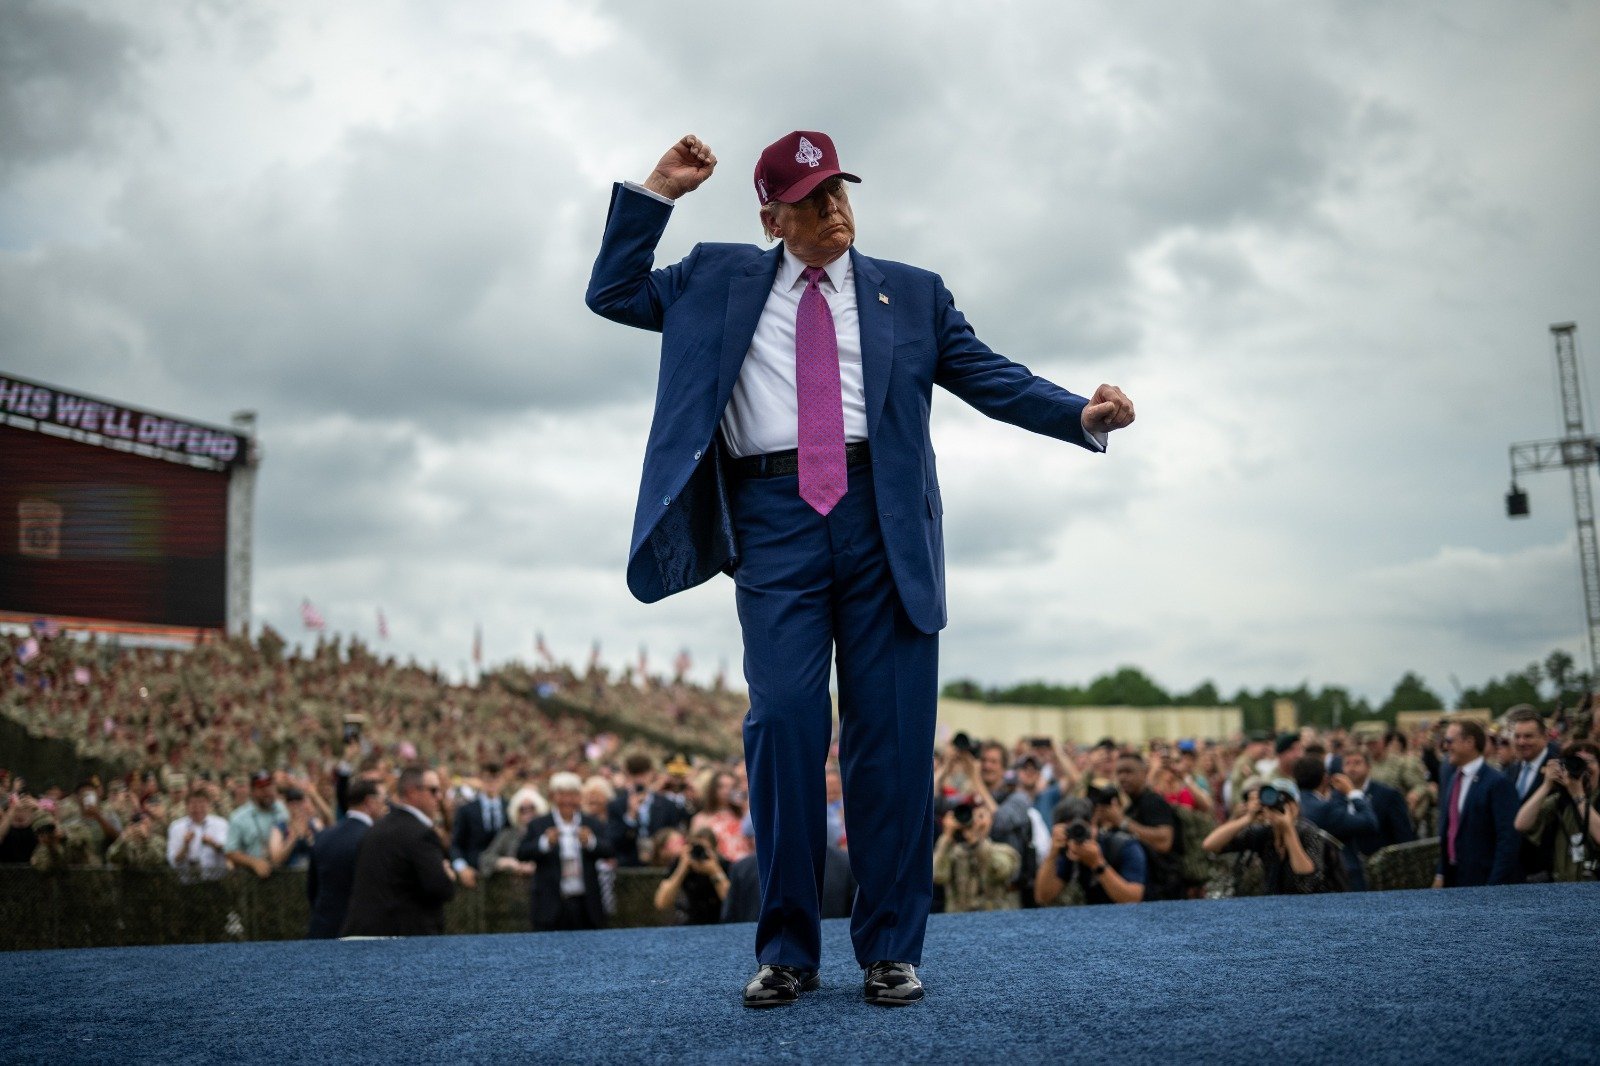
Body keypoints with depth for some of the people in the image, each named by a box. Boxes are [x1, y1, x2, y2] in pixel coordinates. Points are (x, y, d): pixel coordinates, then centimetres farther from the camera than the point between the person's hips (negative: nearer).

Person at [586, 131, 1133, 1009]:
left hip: (882, 520, 1)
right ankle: (787, 949, 2)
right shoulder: (718, 281, 19)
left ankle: (890, 948, 8)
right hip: (773, 519, 0)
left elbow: (992, 376, 11)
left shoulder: (912, 293, 18)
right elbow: (612, 293, 20)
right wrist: (655, 194, 11)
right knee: (784, 719, -10)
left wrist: (1083, 415, -5)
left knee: (891, 731, -1)